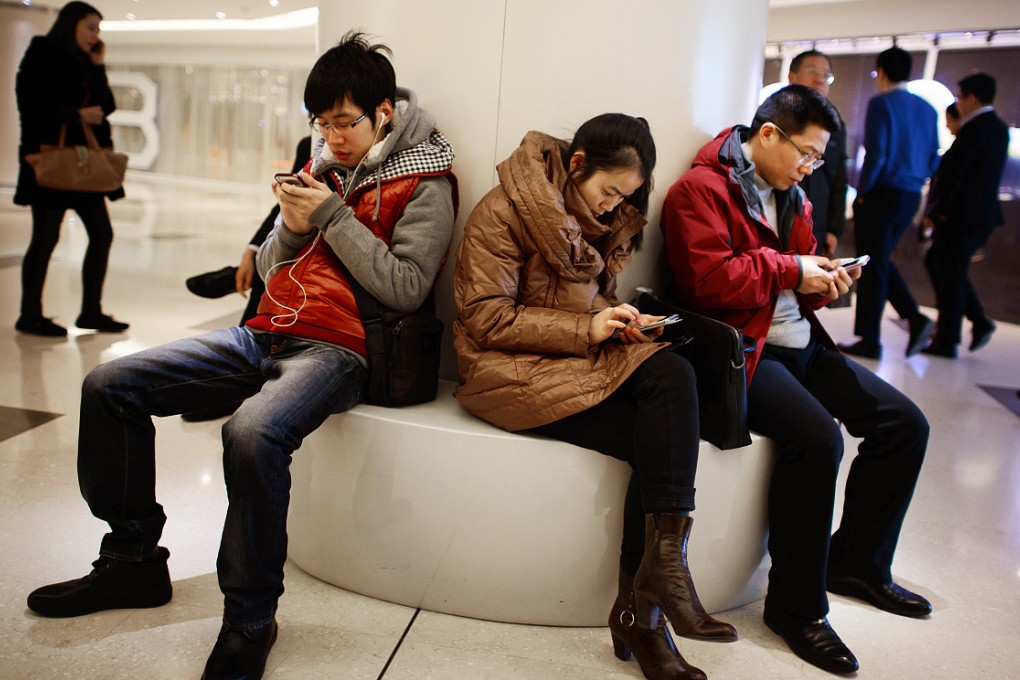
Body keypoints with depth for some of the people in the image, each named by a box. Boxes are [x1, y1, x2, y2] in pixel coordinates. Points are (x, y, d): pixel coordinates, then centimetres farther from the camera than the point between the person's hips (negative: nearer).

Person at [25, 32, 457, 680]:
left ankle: (250, 619, -17)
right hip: (267, 334, 8)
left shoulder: (425, 182, -2)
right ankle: (133, 559, 13)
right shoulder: (324, 165, 17)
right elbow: (271, 267, 19)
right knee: (108, 386, 0)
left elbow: (406, 288, -13)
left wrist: (333, 217, -13)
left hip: (337, 349, -7)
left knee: (252, 433, -38)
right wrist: (293, 229, -3)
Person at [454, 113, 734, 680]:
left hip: (580, 356, 7)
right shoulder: (503, 211, -9)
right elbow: (485, 319, -13)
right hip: (510, 370, -7)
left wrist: (616, 318, 1)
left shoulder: (609, 219, 14)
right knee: (657, 442, -24)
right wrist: (586, 329, -17)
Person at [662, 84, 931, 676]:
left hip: (800, 345, 9)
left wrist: (825, 281, 4)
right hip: (740, 350, -9)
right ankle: (796, 607, -15)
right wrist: (790, 270, -12)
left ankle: (858, 561, 18)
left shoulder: (791, 197, 20)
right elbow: (711, 279, -20)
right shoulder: (701, 190, -8)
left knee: (905, 424, 2)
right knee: (816, 435, -31)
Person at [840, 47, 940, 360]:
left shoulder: (881, 103, -10)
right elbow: (933, 160, 12)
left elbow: (876, 155, -18)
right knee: (882, 261, 20)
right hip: (911, 196, 7)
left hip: (881, 194, -7)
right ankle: (915, 319, 7)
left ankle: (870, 340, 5)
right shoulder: (927, 109, 11)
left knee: (873, 266, 0)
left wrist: (862, 192, -7)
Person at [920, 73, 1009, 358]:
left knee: (951, 274, -1)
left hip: (961, 215, -9)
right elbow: (985, 174, 15)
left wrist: (939, 210, -9)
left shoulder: (974, 129, -15)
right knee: (936, 262, 19)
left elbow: (954, 171, -18)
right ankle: (979, 321, 16)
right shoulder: (999, 128, 14)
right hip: (984, 212, 9)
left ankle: (946, 343, 7)